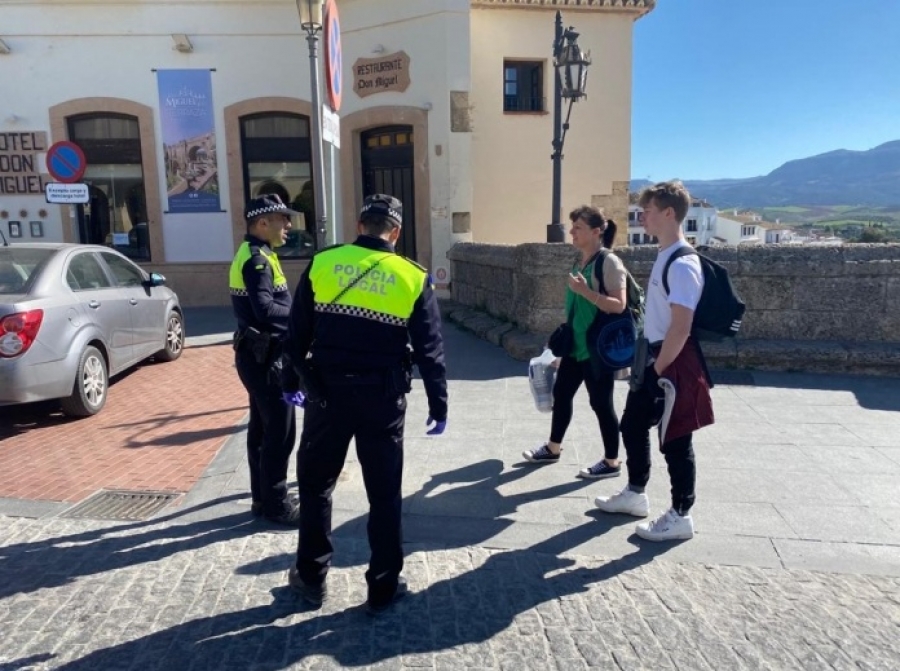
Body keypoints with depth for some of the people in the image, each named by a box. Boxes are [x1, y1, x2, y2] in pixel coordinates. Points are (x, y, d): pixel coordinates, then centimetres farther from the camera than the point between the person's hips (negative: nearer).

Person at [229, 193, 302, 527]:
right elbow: (265, 310, -28)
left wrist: (294, 310, 5)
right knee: (280, 431, -3)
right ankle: (275, 504, 7)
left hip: (257, 354, 11)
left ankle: (263, 498, 26)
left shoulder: (251, 254, 15)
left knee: (262, 429, 15)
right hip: (264, 356, -11)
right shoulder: (258, 259, -17)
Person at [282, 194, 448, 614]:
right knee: (384, 494, 12)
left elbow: (297, 334, 4)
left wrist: (293, 381, 17)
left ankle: (311, 578, 30)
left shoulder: (321, 263, -1)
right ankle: (383, 588, 23)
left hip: (327, 392, 1)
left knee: (316, 485, 18)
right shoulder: (413, 278, -3)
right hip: (383, 399, -1)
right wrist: (438, 406, 7)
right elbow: (430, 350, -1)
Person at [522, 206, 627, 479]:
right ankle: (553, 449, 31)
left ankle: (611, 462, 17)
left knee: (601, 402, 1)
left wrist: (585, 291, -28)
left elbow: (619, 305, -23)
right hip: (575, 344, 9)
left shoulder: (609, 262, -15)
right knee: (561, 393, 15)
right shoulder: (580, 260, 10)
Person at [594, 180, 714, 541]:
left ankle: (680, 516, 20)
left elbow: (681, 326, -24)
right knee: (633, 426, 20)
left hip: (673, 365, -10)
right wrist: (649, 362, 16)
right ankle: (635, 494, 38)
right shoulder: (664, 256, 10)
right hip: (653, 359, 10)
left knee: (675, 441, 4)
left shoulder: (682, 264, -21)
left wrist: (660, 368, -16)